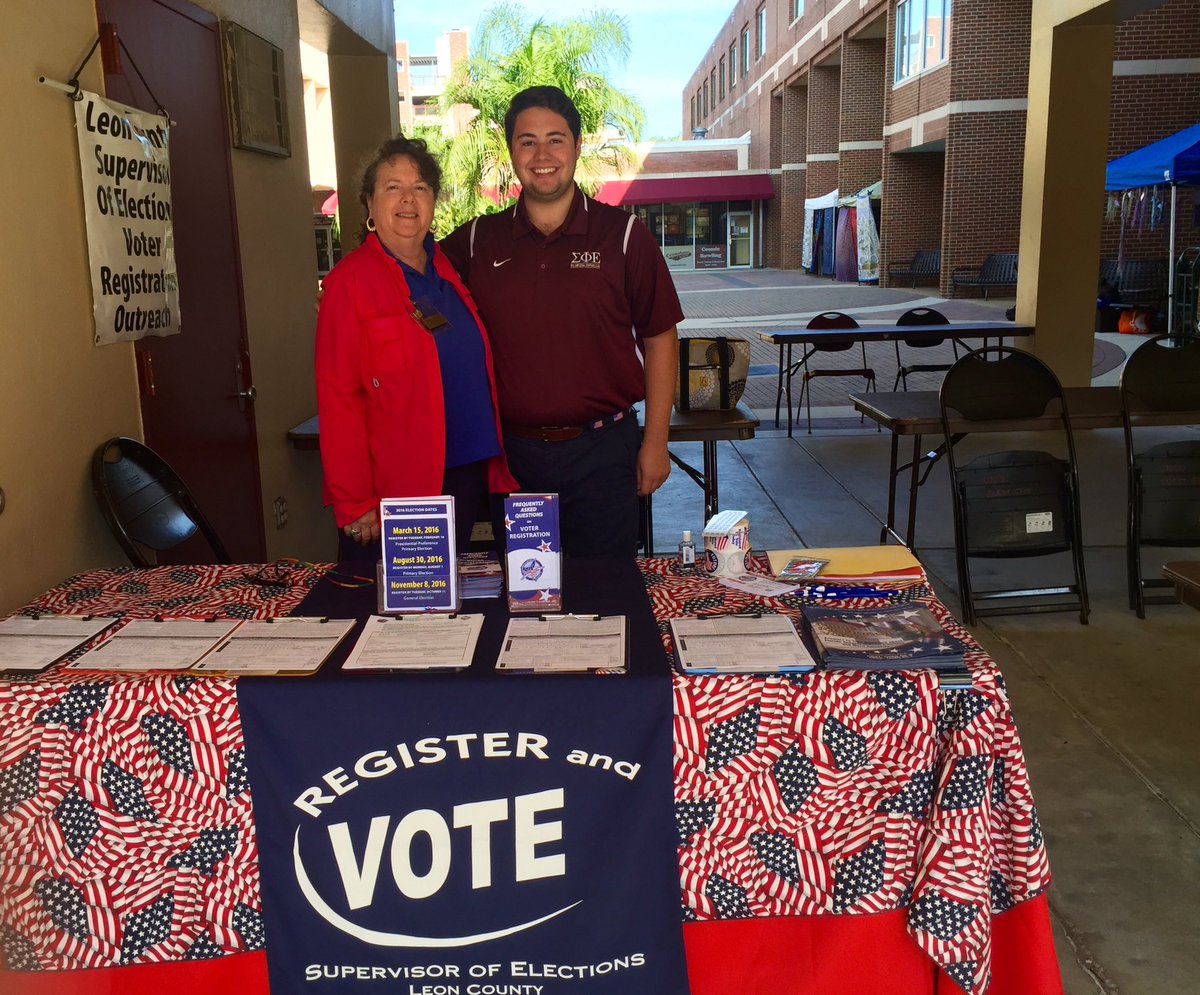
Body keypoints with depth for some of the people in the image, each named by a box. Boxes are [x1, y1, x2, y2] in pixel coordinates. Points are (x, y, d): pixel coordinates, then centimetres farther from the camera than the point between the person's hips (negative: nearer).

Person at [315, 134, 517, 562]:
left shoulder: (449, 274, 11)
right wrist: (354, 505, -14)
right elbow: (338, 399, -12)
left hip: (467, 479, 6)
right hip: (393, 491, -5)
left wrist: (495, 465, 12)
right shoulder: (350, 282, -7)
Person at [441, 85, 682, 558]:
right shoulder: (476, 241, 5)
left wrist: (655, 441, -3)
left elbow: (660, 338, 1)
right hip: (511, 452, 2)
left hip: (601, 449, -2)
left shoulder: (623, 235, -1)